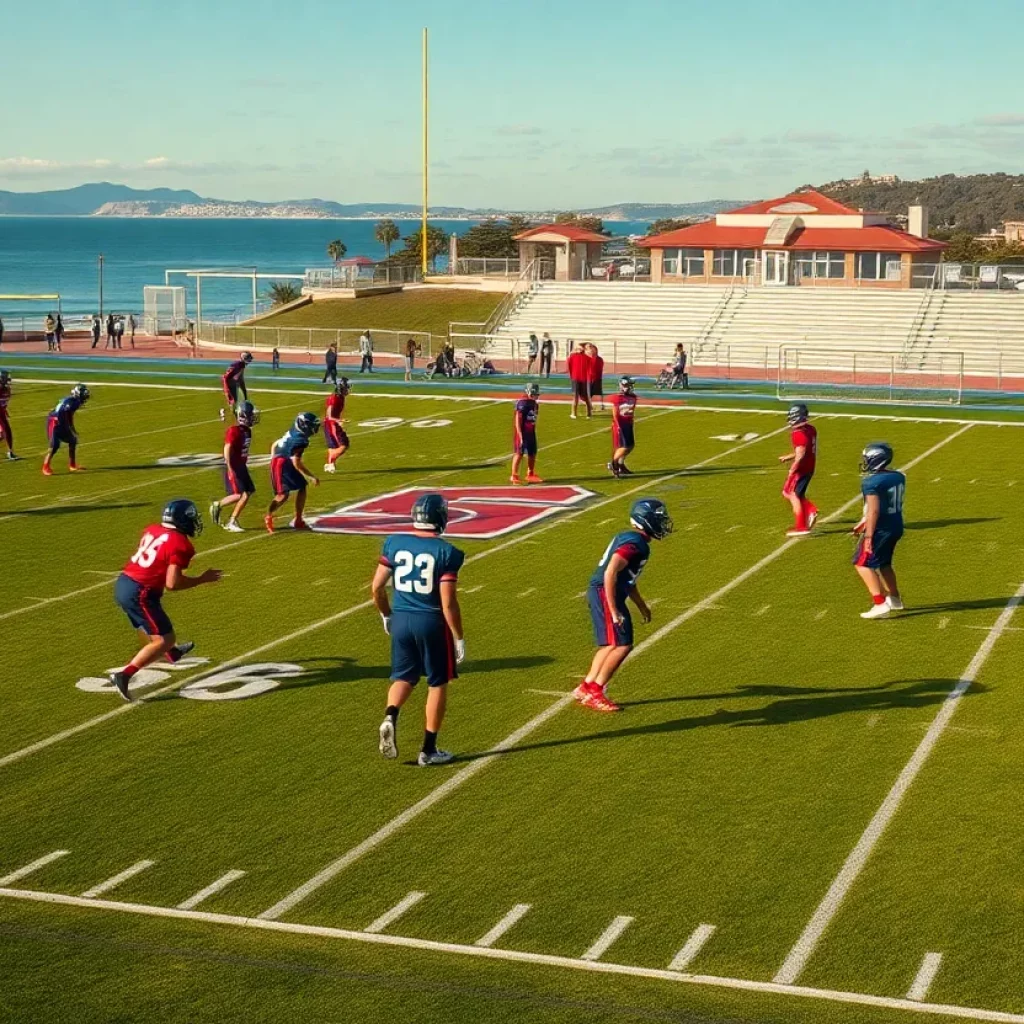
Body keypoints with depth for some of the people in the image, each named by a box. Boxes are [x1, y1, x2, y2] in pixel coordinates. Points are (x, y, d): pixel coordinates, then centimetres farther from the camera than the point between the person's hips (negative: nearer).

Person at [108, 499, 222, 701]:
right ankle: (123, 676, -11)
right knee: (164, 639, -2)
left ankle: (172, 652, 59)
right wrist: (202, 579, -6)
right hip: (140, 594, -9)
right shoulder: (180, 544, -14)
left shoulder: (153, 530, 8)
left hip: (123, 584, 9)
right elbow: (172, 583, -18)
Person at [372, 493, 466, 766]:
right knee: (437, 684, 12)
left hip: (401, 619, 4)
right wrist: (459, 638, -4)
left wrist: (386, 616, 20)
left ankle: (390, 718, -9)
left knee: (404, 677, 20)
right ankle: (428, 750, 15)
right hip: (432, 622, -4)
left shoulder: (394, 543, -2)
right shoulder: (446, 552, -13)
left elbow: (376, 587, 3)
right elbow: (448, 603, -15)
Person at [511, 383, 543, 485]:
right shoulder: (522, 403, -16)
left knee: (532, 453, 14)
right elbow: (518, 420, -17)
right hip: (523, 432, -9)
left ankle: (530, 475, 27)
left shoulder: (534, 403, 11)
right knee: (519, 453, -5)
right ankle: (514, 476, 0)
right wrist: (520, 435, -20)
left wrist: (534, 432, 17)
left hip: (531, 432, 9)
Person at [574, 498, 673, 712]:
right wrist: (613, 610, -25)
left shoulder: (633, 539, 14)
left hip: (602, 594, 10)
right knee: (622, 645, -9)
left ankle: (586, 688, 21)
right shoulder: (635, 544, -18)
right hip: (606, 595, -10)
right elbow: (610, 574, -26)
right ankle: (594, 692, -5)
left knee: (611, 645, 16)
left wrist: (641, 606, 30)